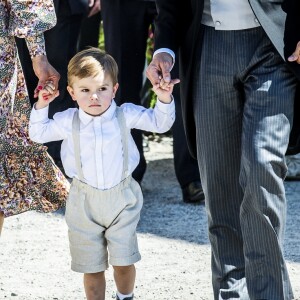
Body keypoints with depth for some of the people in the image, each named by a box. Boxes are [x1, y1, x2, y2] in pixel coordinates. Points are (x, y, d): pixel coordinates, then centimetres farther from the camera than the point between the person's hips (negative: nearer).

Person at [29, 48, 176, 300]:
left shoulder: (125, 115, -7)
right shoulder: (68, 122, -5)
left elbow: (160, 123, -1)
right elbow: (39, 133, 9)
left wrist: (164, 99, -18)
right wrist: (42, 105, -4)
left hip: (121, 198, 0)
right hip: (85, 203, 0)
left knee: (124, 262, 4)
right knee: (92, 268, 8)